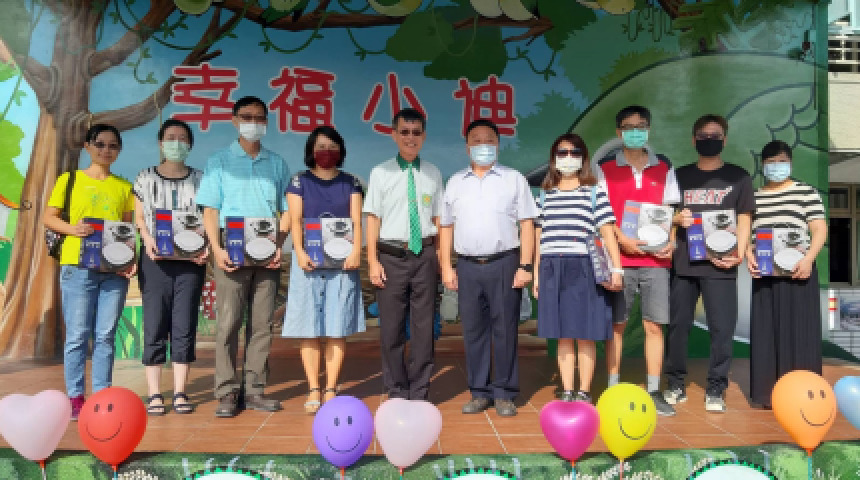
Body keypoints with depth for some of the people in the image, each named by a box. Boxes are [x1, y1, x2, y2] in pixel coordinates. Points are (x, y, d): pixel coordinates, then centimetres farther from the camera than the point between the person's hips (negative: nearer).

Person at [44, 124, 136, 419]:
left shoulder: (124, 187, 13)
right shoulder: (70, 179, 7)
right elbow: (49, 217, 6)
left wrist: (131, 259, -2)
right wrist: (73, 228, -14)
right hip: (77, 265, -2)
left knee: (105, 335, 5)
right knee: (77, 335, 0)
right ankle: (75, 398, 8)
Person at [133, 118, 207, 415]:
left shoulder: (199, 179, 10)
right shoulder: (146, 178, 9)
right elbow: (139, 217, 6)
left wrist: (206, 247, -10)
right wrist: (148, 241, -12)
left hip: (190, 260, 1)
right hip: (155, 260, 0)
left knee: (185, 327, 1)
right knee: (155, 327, -1)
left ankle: (180, 392, 9)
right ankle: (154, 394, 6)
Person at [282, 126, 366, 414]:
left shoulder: (350, 183, 13)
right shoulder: (299, 181, 9)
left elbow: (356, 220, 3)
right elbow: (295, 220, -1)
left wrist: (356, 251, -14)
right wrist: (299, 251, -18)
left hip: (342, 262, 1)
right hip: (309, 262, -1)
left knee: (337, 329, 1)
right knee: (309, 330, -2)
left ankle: (331, 390, 9)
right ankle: (313, 391, 5)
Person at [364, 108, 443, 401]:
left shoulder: (433, 174, 8)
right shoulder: (381, 173, 3)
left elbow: (438, 218, 9)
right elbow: (373, 218, 1)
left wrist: (441, 258, 5)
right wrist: (373, 261, -5)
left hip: (425, 255, 2)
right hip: (391, 256, -1)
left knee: (423, 326, 7)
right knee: (391, 328, 5)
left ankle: (419, 393, 20)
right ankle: (397, 392, 21)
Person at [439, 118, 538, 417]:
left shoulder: (513, 179, 6)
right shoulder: (455, 183, 13)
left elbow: (526, 224, 1)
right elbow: (446, 226, 12)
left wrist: (525, 266, -7)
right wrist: (446, 267, 4)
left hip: (504, 263, -2)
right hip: (468, 266, 3)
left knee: (504, 330, 2)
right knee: (473, 330, 7)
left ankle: (504, 394, 12)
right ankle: (479, 392, 17)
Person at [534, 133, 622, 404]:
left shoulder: (594, 192, 6)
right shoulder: (545, 194, 15)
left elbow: (607, 231, 0)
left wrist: (616, 268, -8)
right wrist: (536, 272, 12)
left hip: (583, 268, -3)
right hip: (551, 269, 3)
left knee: (585, 335, 0)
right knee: (562, 335, 7)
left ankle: (584, 392, 12)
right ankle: (567, 392, 15)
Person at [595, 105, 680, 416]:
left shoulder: (664, 167, 12)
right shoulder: (604, 168, 5)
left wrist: (670, 242, -6)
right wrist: (622, 239, -16)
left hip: (656, 259, 2)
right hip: (618, 258, -2)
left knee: (654, 325, 3)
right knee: (616, 325, 3)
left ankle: (653, 391, 11)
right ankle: (612, 389, 11)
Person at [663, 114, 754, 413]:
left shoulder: (738, 176, 9)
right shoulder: (680, 176, 13)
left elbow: (744, 220, 5)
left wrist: (738, 254, -9)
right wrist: (677, 219, -7)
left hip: (720, 265, -1)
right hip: (682, 264, 2)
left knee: (722, 328, -2)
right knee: (678, 325, 5)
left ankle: (715, 390, 9)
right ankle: (676, 385, 17)